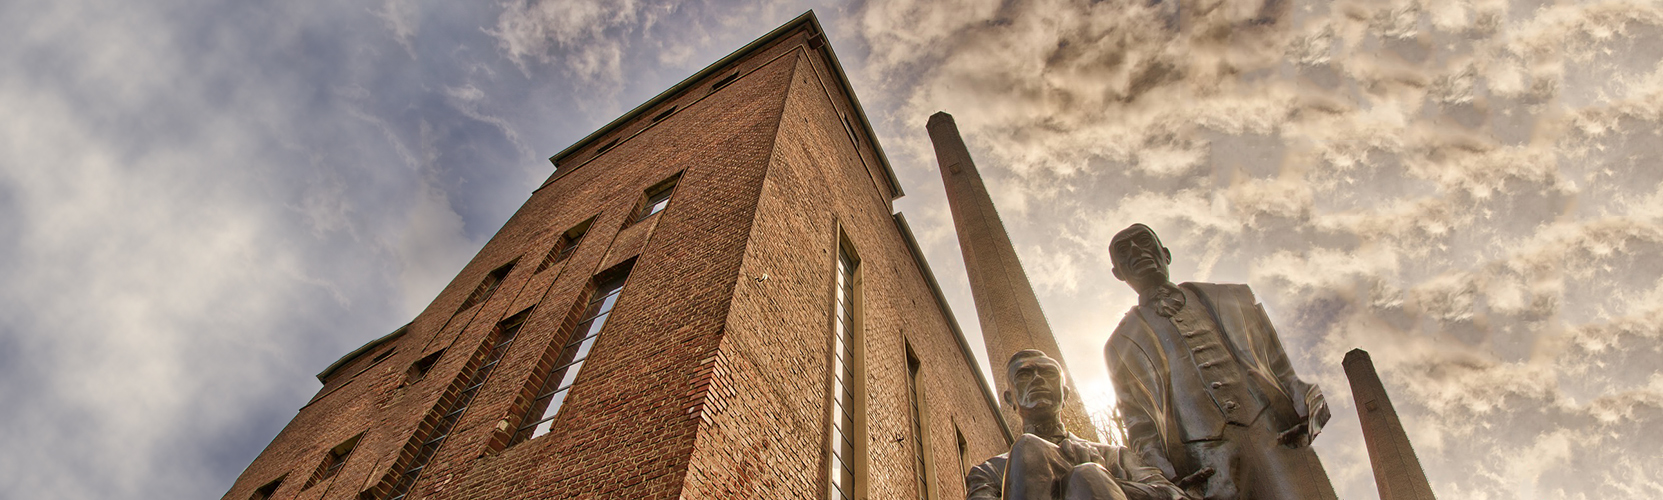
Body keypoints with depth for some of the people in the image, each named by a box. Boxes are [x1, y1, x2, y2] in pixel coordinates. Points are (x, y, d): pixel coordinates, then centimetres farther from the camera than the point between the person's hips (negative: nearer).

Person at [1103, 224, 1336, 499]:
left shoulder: (1232, 298, 21)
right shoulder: (1122, 344, 15)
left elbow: (1281, 371, 20)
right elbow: (1139, 425, 10)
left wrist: (1307, 400, 0)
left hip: (1278, 438, 2)